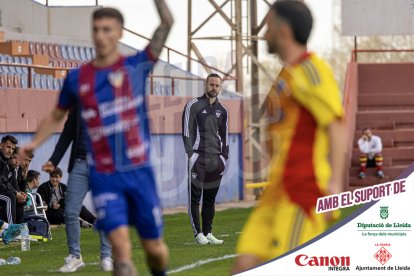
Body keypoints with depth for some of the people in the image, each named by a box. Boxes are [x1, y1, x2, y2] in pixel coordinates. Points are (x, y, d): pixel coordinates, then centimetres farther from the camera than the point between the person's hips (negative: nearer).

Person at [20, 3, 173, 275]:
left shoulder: (136, 66, -1)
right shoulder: (77, 78, 4)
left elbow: (167, 23, -11)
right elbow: (56, 116, 20)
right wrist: (34, 144, 8)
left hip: (139, 172, 0)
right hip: (104, 177, 0)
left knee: (155, 249, 8)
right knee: (121, 246, -16)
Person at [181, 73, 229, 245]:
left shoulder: (222, 110, 15)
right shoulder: (193, 105, -1)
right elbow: (187, 132, -5)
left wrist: (224, 157, 12)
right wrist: (191, 155, -12)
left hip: (216, 160, 5)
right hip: (198, 158, -5)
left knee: (210, 198, 7)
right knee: (194, 197, -6)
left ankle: (208, 233, 12)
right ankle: (198, 234, -4)